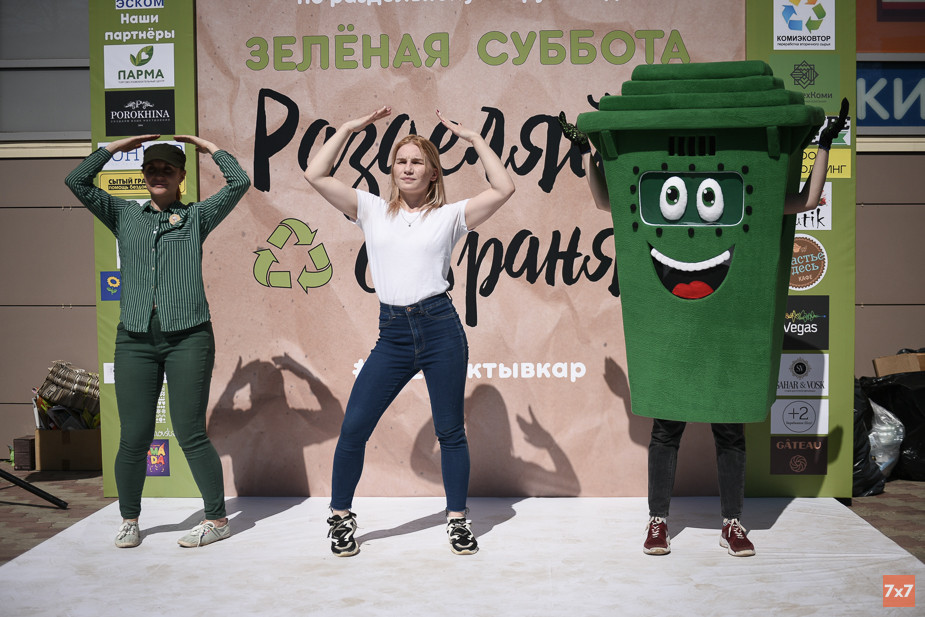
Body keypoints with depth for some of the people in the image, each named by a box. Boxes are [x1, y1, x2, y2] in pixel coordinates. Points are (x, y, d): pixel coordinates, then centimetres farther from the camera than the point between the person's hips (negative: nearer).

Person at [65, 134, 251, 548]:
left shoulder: (196, 217, 10)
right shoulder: (124, 215, 16)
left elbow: (239, 183, 2)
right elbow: (77, 181, 10)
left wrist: (210, 148, 14)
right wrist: (114, 147, 15)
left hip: (188, 338, -2)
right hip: (135, 340, 2)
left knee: (190, 433, -1)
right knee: (133, 437, 4)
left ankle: (217, 519, 11)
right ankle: (129, 520, 22)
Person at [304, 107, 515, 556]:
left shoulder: (448, 216, 7)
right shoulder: (373, 210, 11)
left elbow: (503, 189, -3)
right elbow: (315, 176, 5)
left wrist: (473, 138, 2)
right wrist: (349, 128, 6)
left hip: (440, 328, -1)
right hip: (392, 335, 2)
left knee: (450, 431, 6)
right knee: (353, 427, -1)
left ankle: (458, 520, 22)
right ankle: (341, 518, 17)